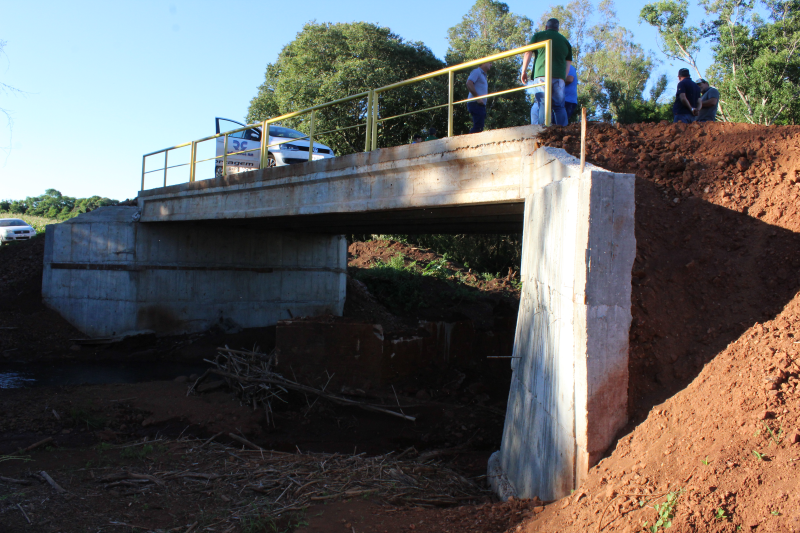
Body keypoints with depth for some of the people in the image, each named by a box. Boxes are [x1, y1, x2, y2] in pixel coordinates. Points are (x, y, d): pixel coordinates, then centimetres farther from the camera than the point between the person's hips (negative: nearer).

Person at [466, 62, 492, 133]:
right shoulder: (477, 72, -2)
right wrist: (477, 97, -20)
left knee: (478, 127, 5)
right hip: (476, 103, -10)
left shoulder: (483, 75, 28)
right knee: (478, 127, -19)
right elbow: (469, 83, -18)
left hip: (480, 104, 10)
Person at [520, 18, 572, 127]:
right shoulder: (565, 41, 23)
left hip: (542, 74, -2)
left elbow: (528, 53, 6)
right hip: (559, 76, 3)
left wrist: (524, 71, 10)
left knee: (543, 104, -8)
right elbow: (568, 64, 18)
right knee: (559, 106, 4)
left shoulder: (538, 36, 14)